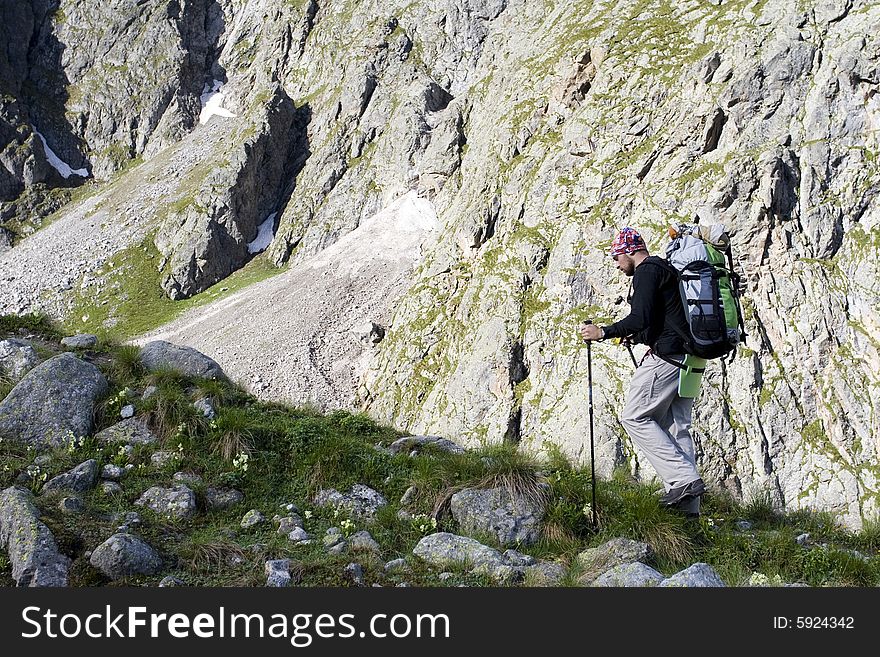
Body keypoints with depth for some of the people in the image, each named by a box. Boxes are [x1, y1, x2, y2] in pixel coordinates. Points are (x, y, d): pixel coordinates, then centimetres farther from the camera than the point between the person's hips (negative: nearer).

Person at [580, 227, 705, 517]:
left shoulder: (646, 271, -7)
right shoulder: (668, 270, 25)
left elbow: (641, 318, -20)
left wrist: (604, 332, -11)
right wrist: (634, 336, 34)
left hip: (666, 356, -10)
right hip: (688, 358, 10)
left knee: (635, 417, -5)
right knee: (676, 427, 7)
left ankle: (684, 479, -14)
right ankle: (688, 504, 3)